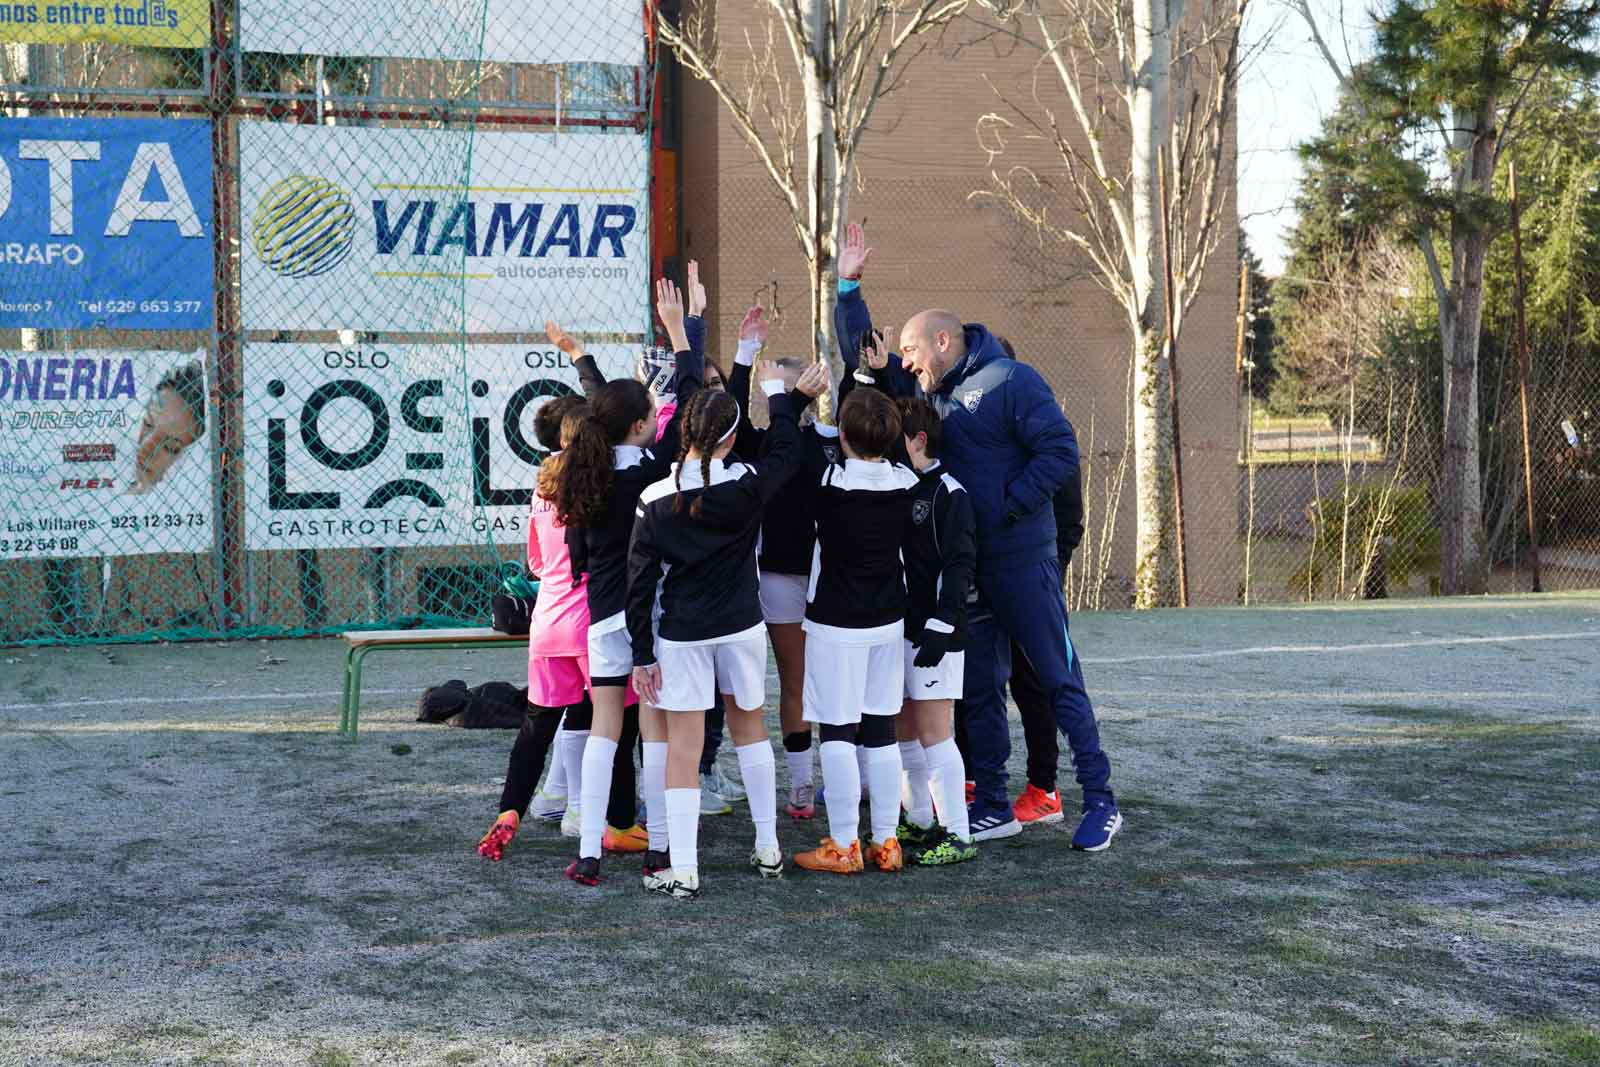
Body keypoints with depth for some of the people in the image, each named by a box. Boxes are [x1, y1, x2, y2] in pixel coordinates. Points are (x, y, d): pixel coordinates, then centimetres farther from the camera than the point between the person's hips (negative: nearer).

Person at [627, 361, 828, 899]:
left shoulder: (656, 501, -11)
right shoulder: (746, 487, -12)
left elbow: (640, 582, -7)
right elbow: (786, 452, 10)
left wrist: (643, 653, 1)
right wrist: (777, 393, 23)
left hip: (680, 636, -2)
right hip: (741, 627, 2)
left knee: (683, 749, 1)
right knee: (750, 728, 21)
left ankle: (683, 872, 0)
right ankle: (768, 849, 25)